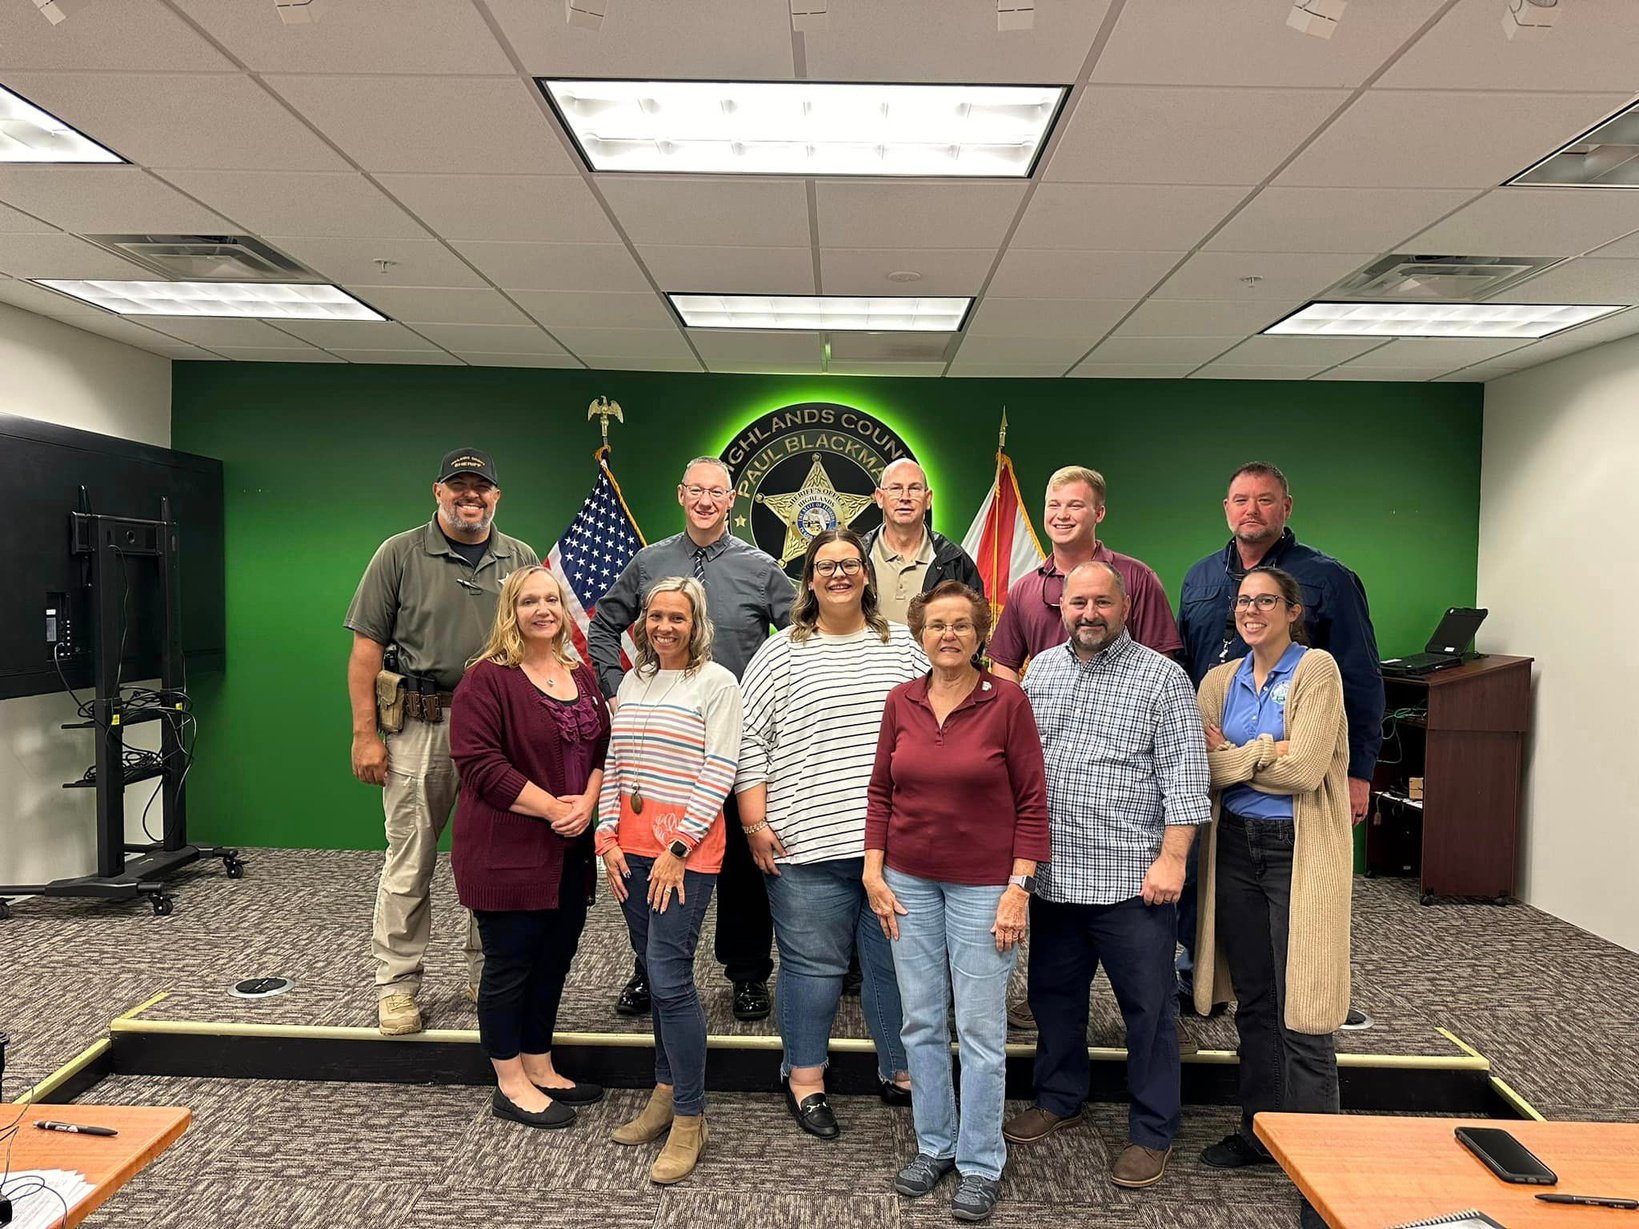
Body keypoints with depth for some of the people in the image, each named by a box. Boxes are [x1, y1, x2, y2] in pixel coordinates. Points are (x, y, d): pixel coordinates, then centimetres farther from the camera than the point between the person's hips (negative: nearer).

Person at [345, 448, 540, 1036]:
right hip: (421, 727, -2)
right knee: (409, 862, 3)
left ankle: (488, 972, 25)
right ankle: (396, 983, 16)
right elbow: (367, 648, -1)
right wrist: (365, 733, -7)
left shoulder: (521, 560, 9)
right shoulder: (400, 554, 1)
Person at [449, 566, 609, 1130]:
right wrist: (552, 807, -19)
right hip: (508, 850, -7)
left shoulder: (582, 676, 11)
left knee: (554, 961, 16)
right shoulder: (488, 678, -11)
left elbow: (603, 748, 11)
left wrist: (586, 802, -8)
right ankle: (511, 1085, 20)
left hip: (570, 850, 7)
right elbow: (479, 762, -18)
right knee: (510, 964, 5)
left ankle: (541, 1069, 32)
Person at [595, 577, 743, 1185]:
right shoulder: (633, 682, 13)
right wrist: (608, 836, 3)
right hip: (630, 846, 6)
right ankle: (665, 1094, 28)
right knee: (656, 972, 14)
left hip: (685, 849, -6)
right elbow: (613, 763, 14)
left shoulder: (717, 684, -6)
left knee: (669, 976, -8)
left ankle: (689, 1119, 6)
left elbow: (718, 775, -11)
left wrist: (677, 850, -15)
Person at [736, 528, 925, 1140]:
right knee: (813, 963, 7)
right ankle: (804, 1079, 25)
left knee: (897, 959, 13)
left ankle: (902, 1073, 31)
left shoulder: (902, 645, 9)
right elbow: (750, 743, 0)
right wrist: (755, 823, -5)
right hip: (809, 841, -2)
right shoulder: (780, 654, 1)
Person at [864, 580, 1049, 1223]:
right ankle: (933, 1146, 31)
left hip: (983, 886, -3)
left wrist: (1018, 887, -10)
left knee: (980, 1029, 5)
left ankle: (981, 1164, 22)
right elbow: (881, 792, 8)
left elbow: (1032, 800, -7)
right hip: (909, 882, 4)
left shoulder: (1007, 700, -9)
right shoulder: (901, 701, 2)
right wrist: (874, 874, 3)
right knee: (921, 1021, 13)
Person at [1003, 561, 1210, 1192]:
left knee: (1147, 1008, 6)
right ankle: (1058, 1099, 38)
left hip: (1131, 880, -5)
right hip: (1052, 874, 5)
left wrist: (1172, 858, -15)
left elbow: (1184, 778, -9)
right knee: (1054, 995, 18)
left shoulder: (1162, 677, -5)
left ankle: (1152, 1133, 23)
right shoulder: (1040, 670, 10)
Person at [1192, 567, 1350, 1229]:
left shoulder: (1316, 670, -8)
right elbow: (1199, 767, -3)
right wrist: (1267, 752, -12)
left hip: (1300, 849, -5)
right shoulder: (1220, 680, 8)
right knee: (1252, 1002, 15)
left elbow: (1305, 769, -18)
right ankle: (1260, 1132, 29)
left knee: (1301, 1010, -1)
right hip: (1236, 846, 6)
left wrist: (1231, 758, -8)